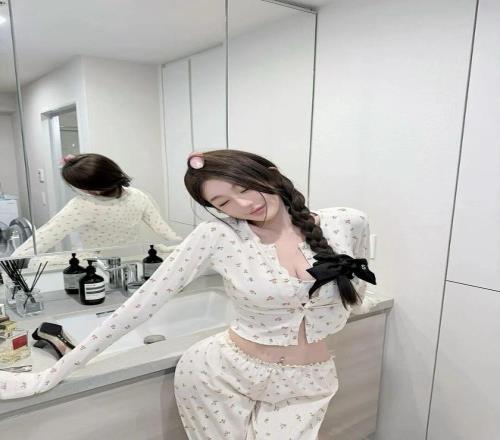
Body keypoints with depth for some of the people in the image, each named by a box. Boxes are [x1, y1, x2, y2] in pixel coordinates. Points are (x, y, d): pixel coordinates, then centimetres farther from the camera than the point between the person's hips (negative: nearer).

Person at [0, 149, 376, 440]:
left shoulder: (348, 224, -10)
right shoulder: (217, 236, -17)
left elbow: (354, 294, 11)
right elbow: (144, 302, -15)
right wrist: (52, 375, -13)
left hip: (307, 385, 2)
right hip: (219, 375, -1)